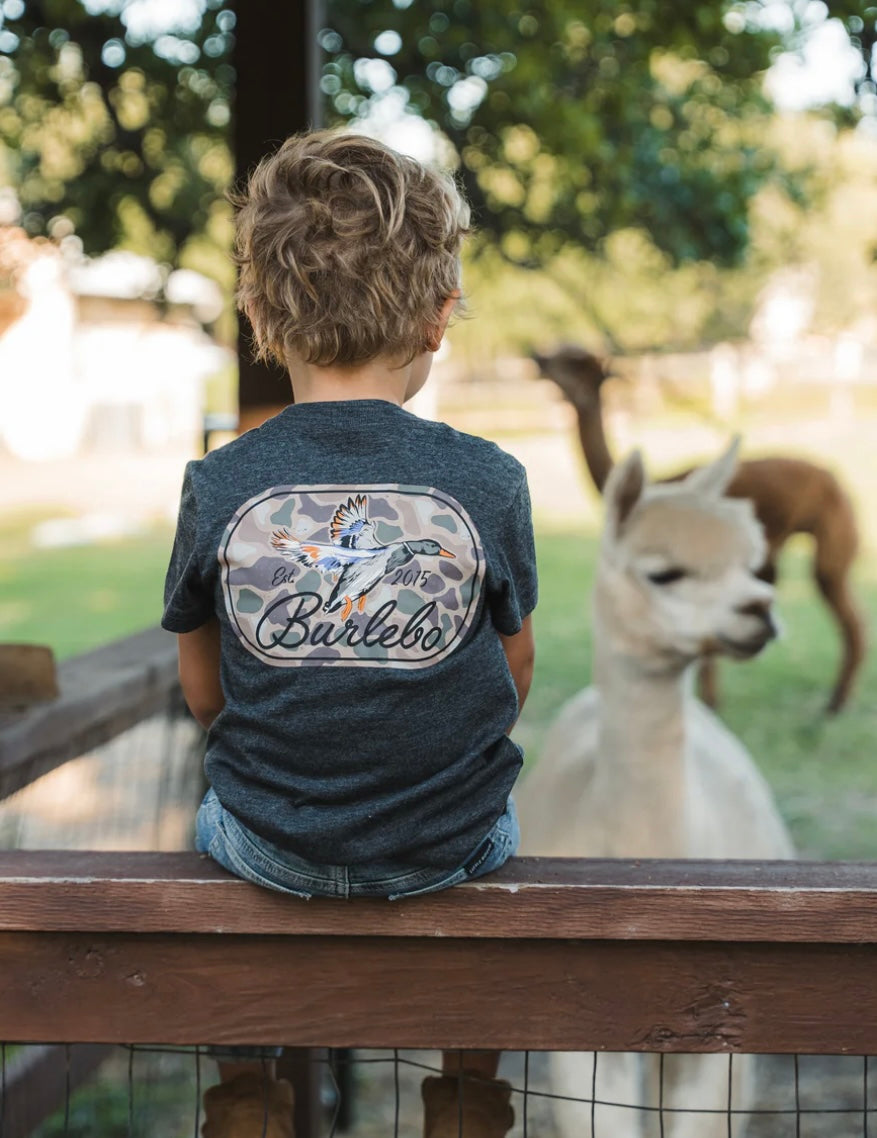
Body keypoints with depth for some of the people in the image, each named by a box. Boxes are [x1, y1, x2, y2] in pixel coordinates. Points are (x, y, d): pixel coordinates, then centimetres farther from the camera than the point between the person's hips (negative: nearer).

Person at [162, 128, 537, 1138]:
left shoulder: (216, 488, -14)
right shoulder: (489, 483, -14)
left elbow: (204, 695, -1)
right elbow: (514, 672, 1)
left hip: (270, 846, 0)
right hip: (447, 850, 0)